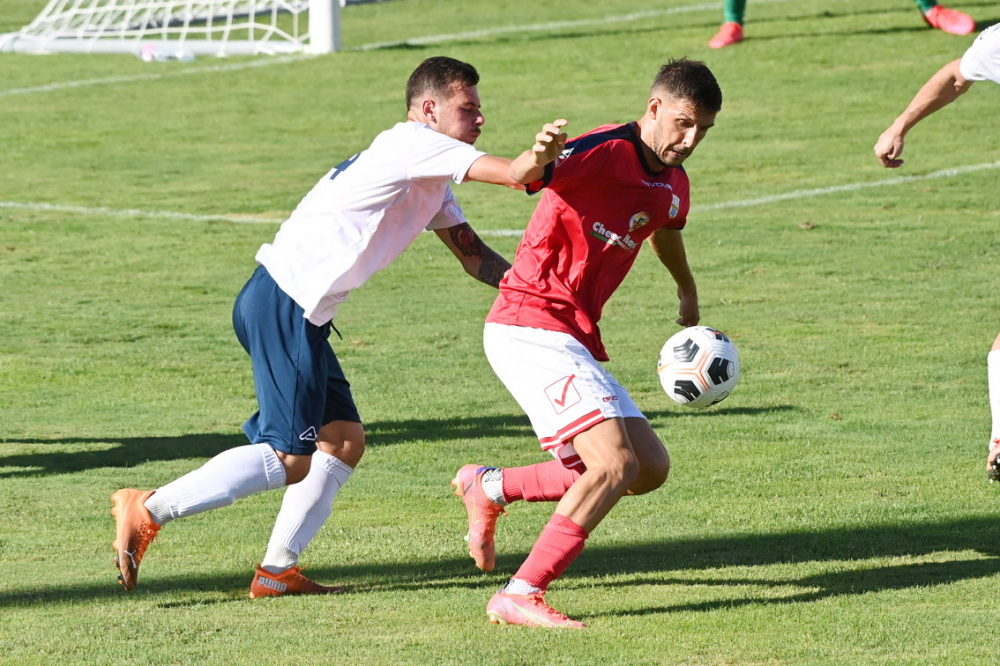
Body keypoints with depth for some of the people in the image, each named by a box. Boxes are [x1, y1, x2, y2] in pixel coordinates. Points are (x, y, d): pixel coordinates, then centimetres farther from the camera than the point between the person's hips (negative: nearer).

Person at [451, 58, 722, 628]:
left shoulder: (674, 185, 13)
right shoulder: (605, 154, -15)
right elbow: (525, 176, -31)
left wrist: (689, 294, 54)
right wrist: (540, 159, -55)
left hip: (574, 340, 9)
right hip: (532, 328, -9)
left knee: (651, 468, 8)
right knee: (615, 462, -22)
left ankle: (492, 488, 17)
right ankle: (520, 596, -20)